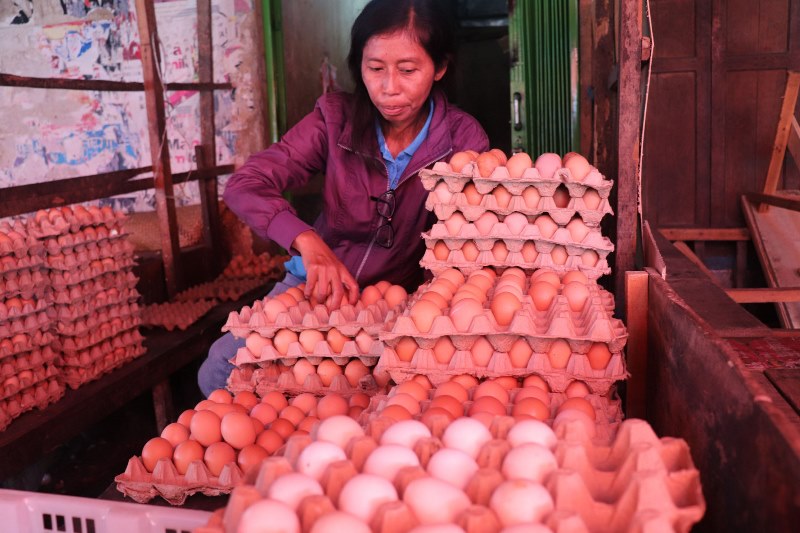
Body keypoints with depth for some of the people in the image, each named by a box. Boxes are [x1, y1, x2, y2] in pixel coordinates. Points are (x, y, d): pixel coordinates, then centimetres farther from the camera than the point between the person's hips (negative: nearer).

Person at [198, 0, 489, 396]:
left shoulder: (463, 139, -12)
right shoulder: (337, 118, -11)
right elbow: (245, 186, -16)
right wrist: (306, 240, -36)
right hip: (316, 284, 1)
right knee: (220, 372, -15)